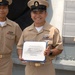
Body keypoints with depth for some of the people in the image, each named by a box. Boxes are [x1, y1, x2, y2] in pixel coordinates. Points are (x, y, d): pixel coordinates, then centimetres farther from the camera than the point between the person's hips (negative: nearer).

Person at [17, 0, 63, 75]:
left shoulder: (53, 30, -3)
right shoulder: (26, 31, 7)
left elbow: (59, 48, 0)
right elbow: (20, 47, 15)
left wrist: (50, 52, -19)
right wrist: (20, 55, -5)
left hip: (47, 69, -2)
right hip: (30, 68, 3)